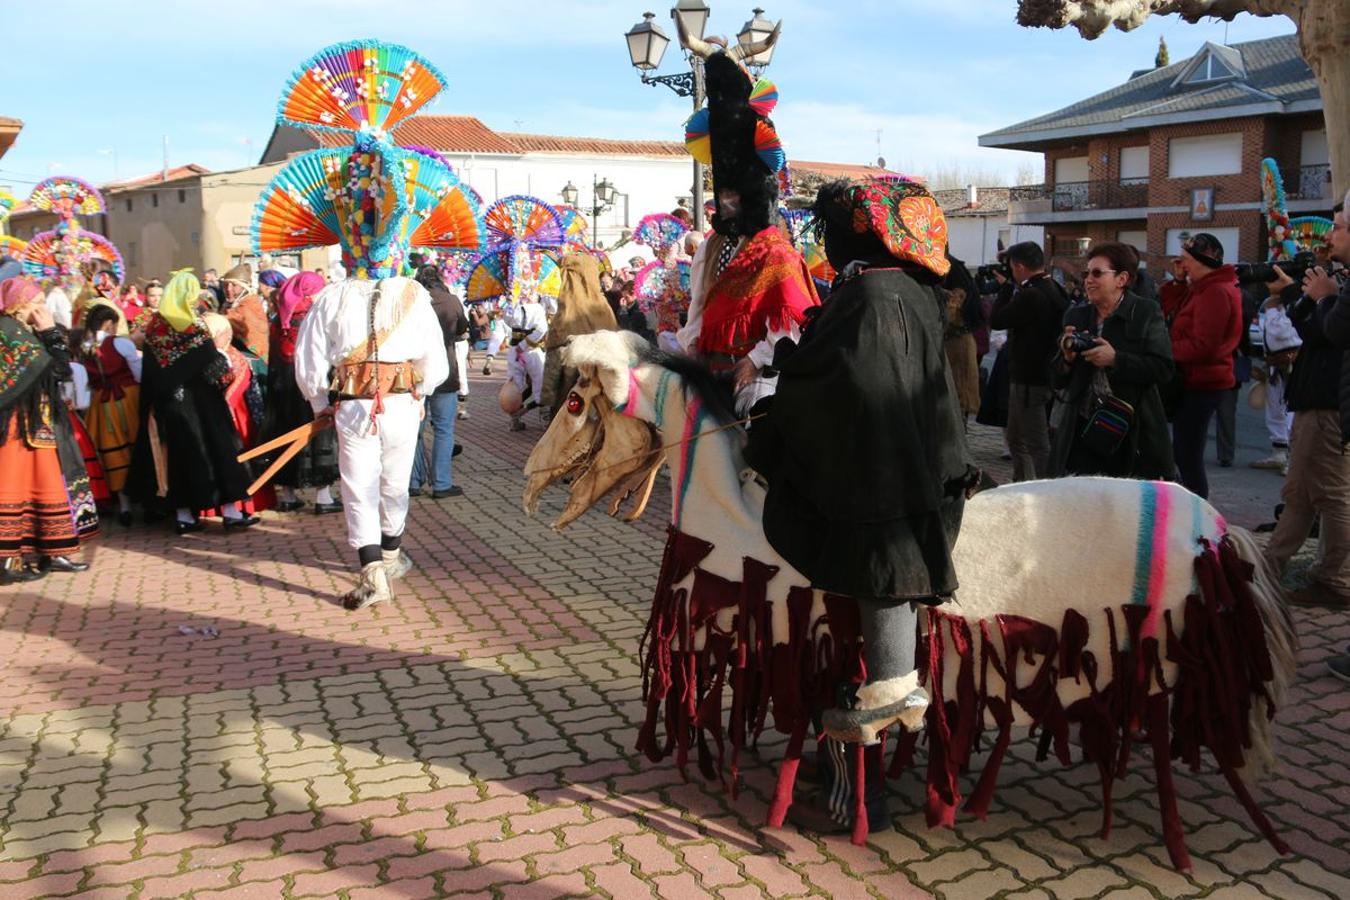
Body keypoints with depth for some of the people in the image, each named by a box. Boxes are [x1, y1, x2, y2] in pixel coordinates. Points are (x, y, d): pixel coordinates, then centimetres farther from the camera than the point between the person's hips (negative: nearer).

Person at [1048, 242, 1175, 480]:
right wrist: (1067, 359, -9)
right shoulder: (1075, 316, 10)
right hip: (1081, 433, 3)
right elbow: (1057, 381, 12)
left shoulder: (1146, 313, -2)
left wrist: (1115, 359, -19)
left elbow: (1163, 369, -11)